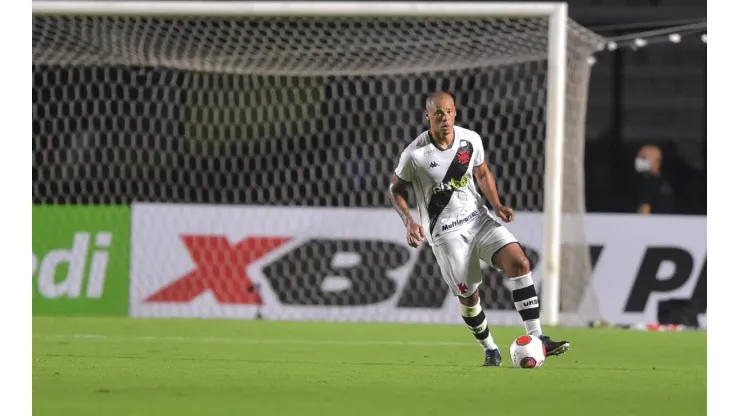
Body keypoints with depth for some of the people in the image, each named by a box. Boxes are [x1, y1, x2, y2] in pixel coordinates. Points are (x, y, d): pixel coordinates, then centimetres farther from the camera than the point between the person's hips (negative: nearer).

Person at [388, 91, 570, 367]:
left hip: (478, 218, 3)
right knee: (468, 295, -1)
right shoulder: (414, 155, -15)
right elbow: (396, 189, 0)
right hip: (446, 233, -3)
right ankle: (491, 351, 23)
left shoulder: (471, 140, -4)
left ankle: (536, 339, -17)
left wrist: (497, 205, 0)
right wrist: (409, 222, -15)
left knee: (519, 263, -16)